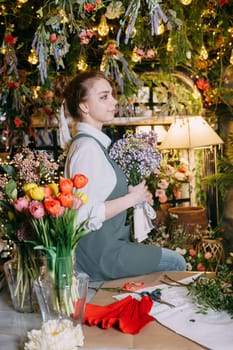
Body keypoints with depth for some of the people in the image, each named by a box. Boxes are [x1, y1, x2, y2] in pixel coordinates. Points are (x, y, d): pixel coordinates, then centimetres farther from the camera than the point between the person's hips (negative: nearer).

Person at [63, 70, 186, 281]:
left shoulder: (93, 141, 7)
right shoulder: (88, 148, -23)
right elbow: (85, 215, -29)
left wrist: (132, 192, 2)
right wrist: (131, 198, -18)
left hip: (104, 238, 10)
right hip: (98, 253, -10)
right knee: (176, 264, 0)